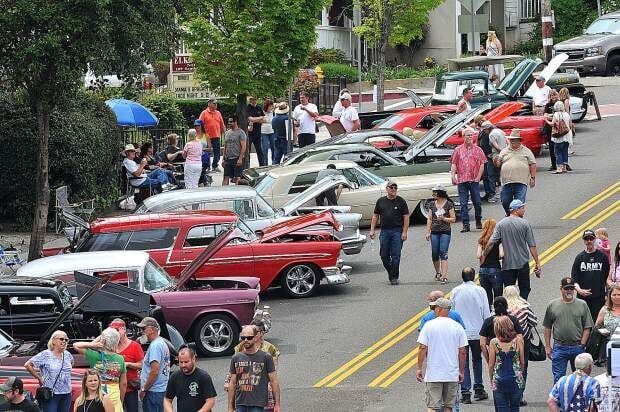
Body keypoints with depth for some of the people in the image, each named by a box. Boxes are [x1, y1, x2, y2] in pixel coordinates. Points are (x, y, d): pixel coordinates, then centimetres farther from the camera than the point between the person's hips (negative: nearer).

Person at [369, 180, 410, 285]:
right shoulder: (381, 201, 10)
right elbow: (375, 216, 14)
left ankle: (394, 277, 3)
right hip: (384, 231, 3)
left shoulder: (401, 201, 2)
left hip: (397, 231, -3)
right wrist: (372, 230, 6)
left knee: (395, 256, -5)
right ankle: (390, 272, 24)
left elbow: (406, 217, 0)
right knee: (384, 256, 4)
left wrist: (404, 232, -8)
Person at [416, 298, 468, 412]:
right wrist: (461, 371, 13)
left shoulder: (429, 325, -5)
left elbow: (423, 348, -7)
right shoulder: (457, 327, 2)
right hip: (452, 375, 2)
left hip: (433, 374, -2)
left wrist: (419, 368, 1)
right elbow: (462, 352, 3)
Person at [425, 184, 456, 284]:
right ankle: (438, 273, 27)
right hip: (434, 232, 4)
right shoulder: (432, 204, 10)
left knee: (443, 253, -12)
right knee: (435, 254, 5)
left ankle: (444, 276, -16)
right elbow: (429, 219, 12)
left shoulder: (449, 204, -2)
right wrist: (428, 232, 6)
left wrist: (444, 219, -16)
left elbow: (453, 219, 1)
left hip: (445, 232, -4)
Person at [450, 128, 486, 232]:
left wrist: (478, 177, -3)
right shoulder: (458, 150, 9)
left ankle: (478, 222, 20)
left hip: (474, 181, 0)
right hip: (462, 180, 0)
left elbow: (482, 165, 6)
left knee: (477, 202, 2)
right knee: (463, 204, -2)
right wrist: (453, 176, -6)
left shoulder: (478, 150, 9)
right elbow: (453, 164, 6)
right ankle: (466, 225, -1)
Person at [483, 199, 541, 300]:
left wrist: (484, 255, 6)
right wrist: (537, 264, -2)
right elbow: (532, 246, -7)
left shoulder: (501, 224, -2)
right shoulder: (525, 224, -7)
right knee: (524, 289, 11)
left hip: (507, 264, 2)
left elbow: (491, 243, -9)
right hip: (523, 263, -2)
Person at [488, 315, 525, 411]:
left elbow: (491, 365, -2)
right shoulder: (517, 340, -4)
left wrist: (491, 380, 11)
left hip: (499, 381, -1)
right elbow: (522, 362, 4)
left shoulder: (494, 342, -7)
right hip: (516, 380, 1)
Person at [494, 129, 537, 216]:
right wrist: (496, 161, -12)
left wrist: (533, 178, -1)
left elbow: (532, 164, 7)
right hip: (507, 182, 3)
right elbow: (498, 164, 12)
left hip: (521, 183, -3)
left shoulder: (526, 151, 9)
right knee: (505, 202, 5)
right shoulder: (504, 151, 15)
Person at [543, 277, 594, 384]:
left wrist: (582, 345, -5)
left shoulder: (582, 305, 3)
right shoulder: (552, 305, 3)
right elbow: (547, 328, 7)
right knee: (558, 378, -1)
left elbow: (587, 328, 3)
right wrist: (548, 347, 3)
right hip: (559, 348, 0)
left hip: (577, 347, 0)